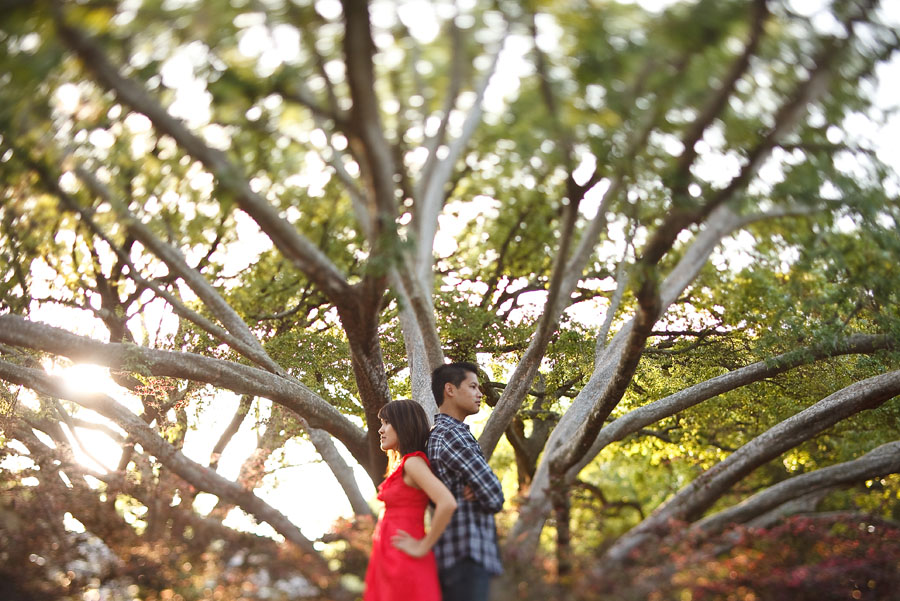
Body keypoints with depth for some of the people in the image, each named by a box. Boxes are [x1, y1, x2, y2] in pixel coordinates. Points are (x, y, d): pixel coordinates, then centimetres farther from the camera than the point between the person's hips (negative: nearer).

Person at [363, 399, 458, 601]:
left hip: (404, 565, -9)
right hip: (390, 561, 9)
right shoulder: (401, 465, 14)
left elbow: (447, 503, -28)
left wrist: (423, 547, -18)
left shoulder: (413, 462, -14)